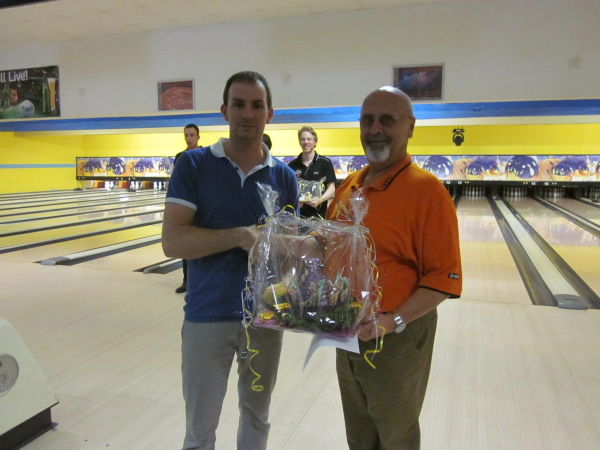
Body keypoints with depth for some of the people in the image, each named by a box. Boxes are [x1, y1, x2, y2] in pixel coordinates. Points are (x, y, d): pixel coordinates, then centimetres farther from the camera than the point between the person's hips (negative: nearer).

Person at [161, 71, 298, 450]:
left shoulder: (284, 177, 0)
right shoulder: (193, 165, -7)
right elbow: (173, 241, -15)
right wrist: (241, 236, -24)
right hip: (208, 316, -2)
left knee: (257, 417, 22)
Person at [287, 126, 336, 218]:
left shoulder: (325, 162, 2)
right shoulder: (292, 165, 9)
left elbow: (331, 188, -1)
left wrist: (320, 200, -18)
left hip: (318, 213, -2)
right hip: (297, 213, 2)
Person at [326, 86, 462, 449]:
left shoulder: (426, 190, -17)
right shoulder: (347, 187, 4)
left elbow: (444, 279, -18)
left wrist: (393, 321, -26)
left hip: (398, 338, -6)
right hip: (346, 334, 6)